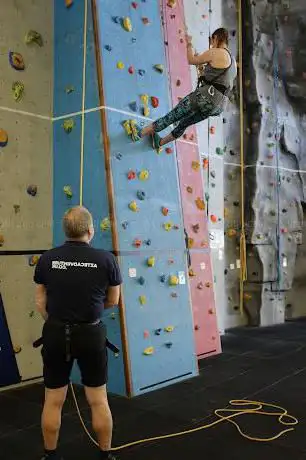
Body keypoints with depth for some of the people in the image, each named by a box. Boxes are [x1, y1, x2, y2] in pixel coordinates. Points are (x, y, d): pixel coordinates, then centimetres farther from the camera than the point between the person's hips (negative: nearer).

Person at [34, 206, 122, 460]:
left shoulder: (47, 259, -5)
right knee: (99, 400, 14)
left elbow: (41, 301, 3)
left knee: (53, 401, 16)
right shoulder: (106, 259, -10)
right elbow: (113, 301, 2)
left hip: (56, 334, 2)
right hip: (91, 334, -1)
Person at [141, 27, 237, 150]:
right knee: (184, 123, 25)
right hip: (220, 105, 9)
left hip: (207, 97, -9)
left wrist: (189, 44, 17)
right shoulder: (232, 60, 19)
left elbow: (192, 60, 2)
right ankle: (160, 142, 40)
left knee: (171, 117, 3)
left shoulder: (216, 52, -7)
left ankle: (141, 132, 14)